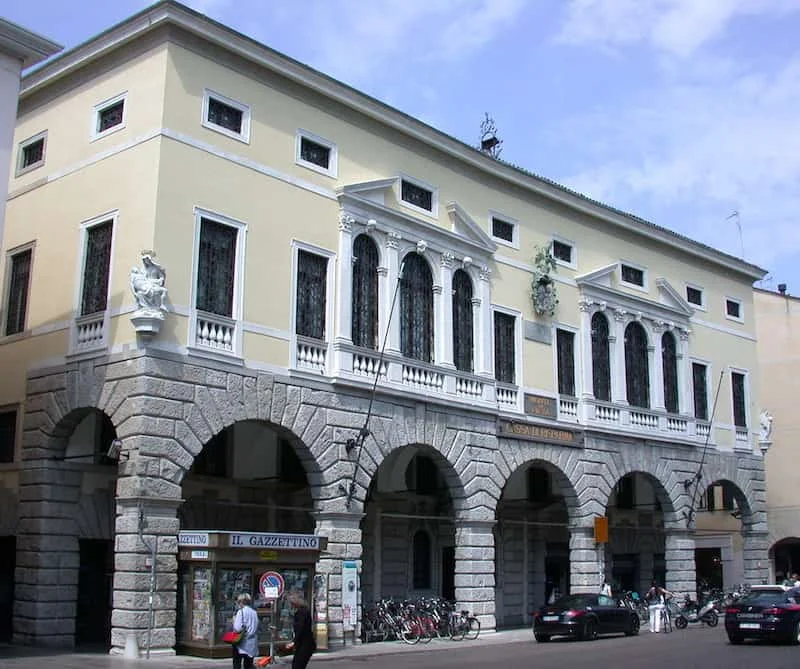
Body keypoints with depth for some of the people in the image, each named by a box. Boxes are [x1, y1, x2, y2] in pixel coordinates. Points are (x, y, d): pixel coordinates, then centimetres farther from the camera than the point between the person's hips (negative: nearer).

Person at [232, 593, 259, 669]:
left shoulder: (241, 612, -11)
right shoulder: (254, 612, 7)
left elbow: (237, 628, -18)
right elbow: (256, 627, 12)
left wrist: (234, 619, -3)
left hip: (242, 644, -6)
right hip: (252, 644, 6)